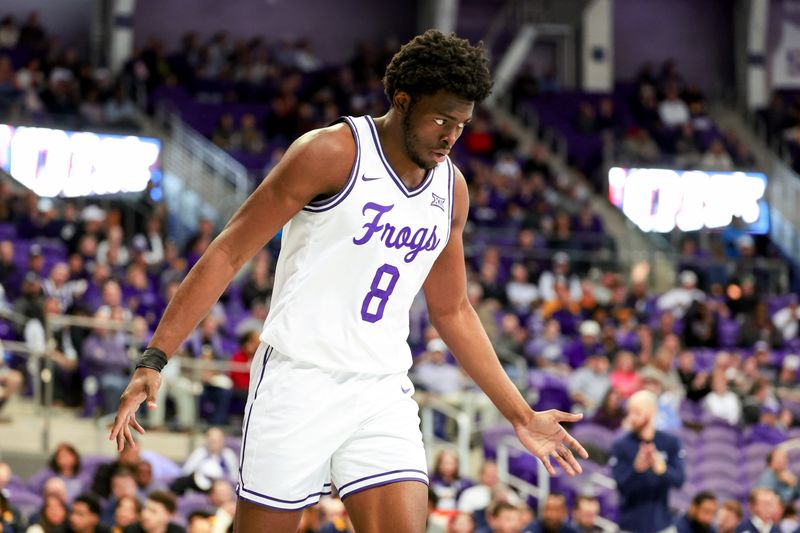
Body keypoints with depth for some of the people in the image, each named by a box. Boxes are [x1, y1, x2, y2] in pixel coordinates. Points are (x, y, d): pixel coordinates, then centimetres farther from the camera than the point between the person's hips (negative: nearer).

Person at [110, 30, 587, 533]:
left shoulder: (451, 188, 9)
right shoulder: (332, 153, -10)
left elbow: (452, 311, 22)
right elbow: (229, 252, -10)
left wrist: (521, 415, 22)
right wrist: (155, 359, -16)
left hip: (383, 394, 5)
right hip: (299, 381, -5)